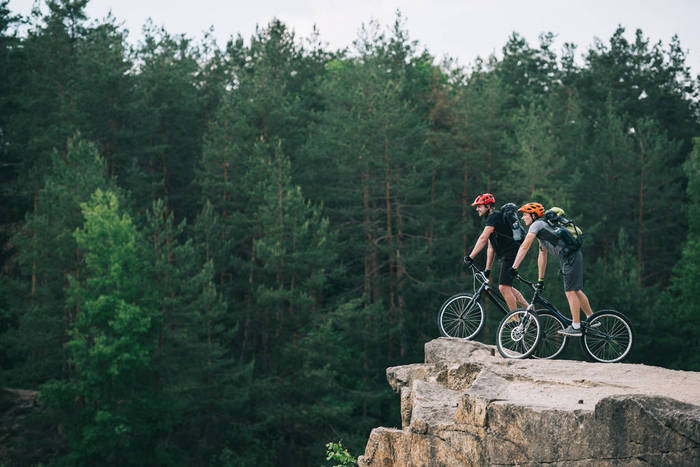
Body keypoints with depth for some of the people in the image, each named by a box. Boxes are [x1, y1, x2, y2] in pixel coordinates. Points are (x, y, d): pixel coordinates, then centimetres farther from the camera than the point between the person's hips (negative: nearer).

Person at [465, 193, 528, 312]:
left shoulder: (495, 216, -12)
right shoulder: (491, 219, 19)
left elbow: (483, 238, -23)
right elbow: (490, 247, 20)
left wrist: (471, 257, -27)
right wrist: (487, 269, 18)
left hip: (511, 255, -10)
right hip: (504, 257, 10)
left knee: (503, 288, -13)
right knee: (507, 288, 14)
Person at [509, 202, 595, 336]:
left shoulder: (536, 225, -5)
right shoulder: (542, 228, 25)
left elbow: (524, 247, -15)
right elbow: (542, 256, 27)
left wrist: (514, 267, -15)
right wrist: (540, 279, 27)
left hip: (570, 257, -10)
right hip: (574, 256, 10)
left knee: (570, 291, -7)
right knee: (576, 290, 16)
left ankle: (576, 327, -5)